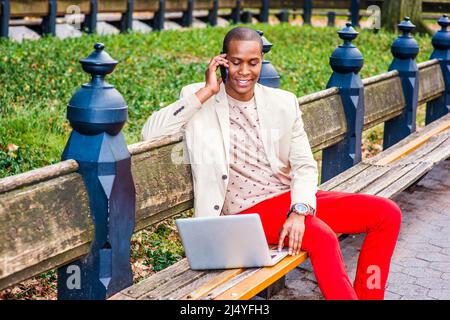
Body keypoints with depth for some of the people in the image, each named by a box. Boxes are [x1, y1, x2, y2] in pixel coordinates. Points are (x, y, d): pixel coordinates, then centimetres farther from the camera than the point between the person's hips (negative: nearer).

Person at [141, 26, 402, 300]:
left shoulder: (284, 102, 9)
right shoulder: (199, 99, 0)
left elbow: (304, 165, 5)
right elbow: (150, 133, -15)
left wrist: (299, 211, -15)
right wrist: (206, 92, -14)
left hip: (293, 197, 6)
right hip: (248, 210, -6)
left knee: (387, 213, -6)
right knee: (323, 237, -33)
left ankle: (366, 296, 3)